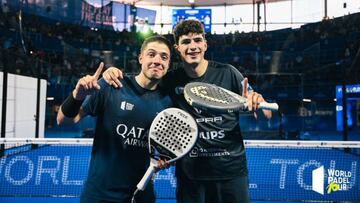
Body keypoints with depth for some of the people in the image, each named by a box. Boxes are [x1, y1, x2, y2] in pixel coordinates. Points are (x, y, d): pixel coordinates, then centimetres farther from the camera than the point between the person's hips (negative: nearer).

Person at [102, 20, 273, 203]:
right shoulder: (170, 81, -2)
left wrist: (257, 103, -23)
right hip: (190, 173, 1)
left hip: (232, 169, 0)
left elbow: (266, 115, -1)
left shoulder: (227, 73, -5)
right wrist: (114, 73, -13)